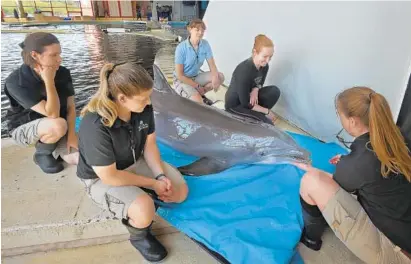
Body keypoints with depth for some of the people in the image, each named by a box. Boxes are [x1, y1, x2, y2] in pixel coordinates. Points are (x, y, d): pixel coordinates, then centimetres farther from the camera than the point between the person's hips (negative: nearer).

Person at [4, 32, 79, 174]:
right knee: (59, 125, -37)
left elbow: (70, 107, -7)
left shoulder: (63, 73, -12)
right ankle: (42, 154, -3)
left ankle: (46, 142, 15)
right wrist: (49, 82, -34)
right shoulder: (16, 82, -26)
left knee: (77, 158, -15)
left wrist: (71, 134, -18)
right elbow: (52, 114, -33)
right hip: (24, 128, -4)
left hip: (57, 127, 4)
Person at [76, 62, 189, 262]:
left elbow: (149, 144, -5)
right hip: (102, 179, -6)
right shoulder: (95, 126, -36)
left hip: (135, 163, 6)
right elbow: (110, 176, -29)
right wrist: (152, 183, -21)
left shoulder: (143, 108, -18)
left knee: (181, 191, -2)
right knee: (144, 212, -30)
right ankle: (139, 236, 6)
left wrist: (161, 176, -18)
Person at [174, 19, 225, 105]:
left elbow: (212, 65, -5)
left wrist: (215, 77, -29)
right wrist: (197, 86, -19)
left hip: (196, 77, 6)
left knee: (220, 77, -13)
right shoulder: (181, 47, -20)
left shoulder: (205, 44, -7)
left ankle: (200, 94, 1)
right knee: (198, 101, -32)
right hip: (182, 80, -6)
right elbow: (179, 75, -19)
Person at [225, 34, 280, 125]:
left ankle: (257, 115, -4)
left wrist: (255, 90, -17)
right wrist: (267, 111, -17)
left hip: (249, 97, 8)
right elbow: (246, 103, -26)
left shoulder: (264, 66, -8)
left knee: (275, 91, -13)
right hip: (235, 105, -8)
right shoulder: (244, 70, -31)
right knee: (268, 125, -20)